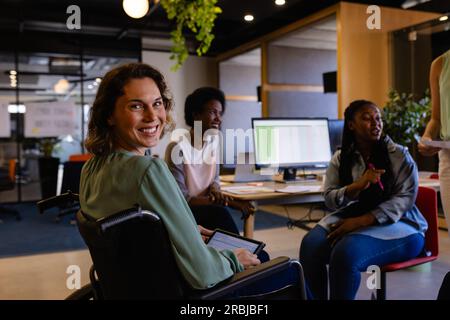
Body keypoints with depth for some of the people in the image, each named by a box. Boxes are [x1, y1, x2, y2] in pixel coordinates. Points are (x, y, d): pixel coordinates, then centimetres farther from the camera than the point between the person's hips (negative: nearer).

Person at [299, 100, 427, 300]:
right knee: (311, 245, -25)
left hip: (396, 223, -3)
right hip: (351, 216, 3)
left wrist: (362, 220, -21)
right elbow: (330, 199, 0)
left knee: (347, 252, -32)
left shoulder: (399, 155, -1)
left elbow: (405, 197, -10)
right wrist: (358, 185, -22)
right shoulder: (340, 158, 7)